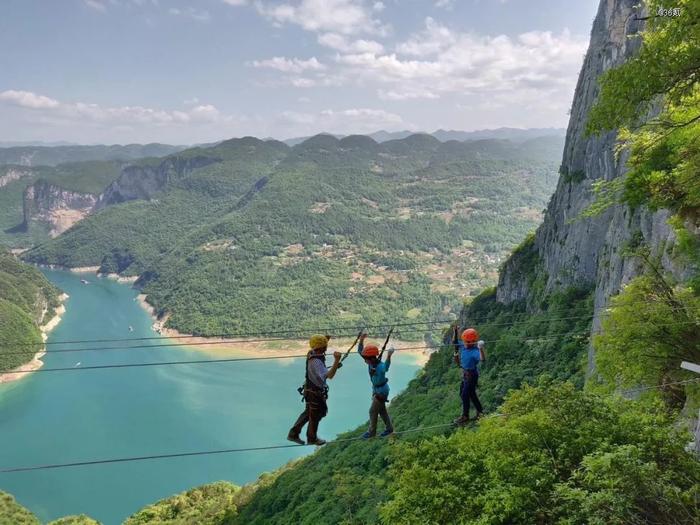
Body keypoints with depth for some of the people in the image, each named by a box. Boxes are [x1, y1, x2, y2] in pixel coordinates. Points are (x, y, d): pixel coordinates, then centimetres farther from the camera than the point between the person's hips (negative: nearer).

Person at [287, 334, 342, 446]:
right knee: (315, 415, 13)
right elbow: (329, 375, -44)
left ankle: (293, 433, 32)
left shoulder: (312, 354, -4)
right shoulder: (316, 362, -33)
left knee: (308, 412, 24)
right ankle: (312, 438, 34)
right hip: (315, 392, -9)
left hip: (310, 389, 9)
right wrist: (336, 360, -51)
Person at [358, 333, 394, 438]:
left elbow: (386, 368, -56)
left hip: (382, 390, -8)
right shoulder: (371, 362, -11)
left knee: (373, 411, 3)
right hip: (376, 389, 8)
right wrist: (361, 340, -20)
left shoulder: (380, 365, -33)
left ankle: (372, 431, 21)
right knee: (381, 410, 20)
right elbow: (360, 351, -4)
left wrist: (389, 356, -73)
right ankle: (389, 428, 36)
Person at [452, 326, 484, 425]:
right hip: (465, 373, 9)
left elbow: (482, 359, -46)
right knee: (471, 394, 21)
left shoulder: (475, 351, -27)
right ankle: (480, 411, 38)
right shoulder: (463, 346, -4)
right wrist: (455, 333, 1)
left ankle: (465, 417, 12)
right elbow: (455, 343, 13)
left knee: (465, 395, -2)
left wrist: (481, 349, -60)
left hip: (472, 375, -9)